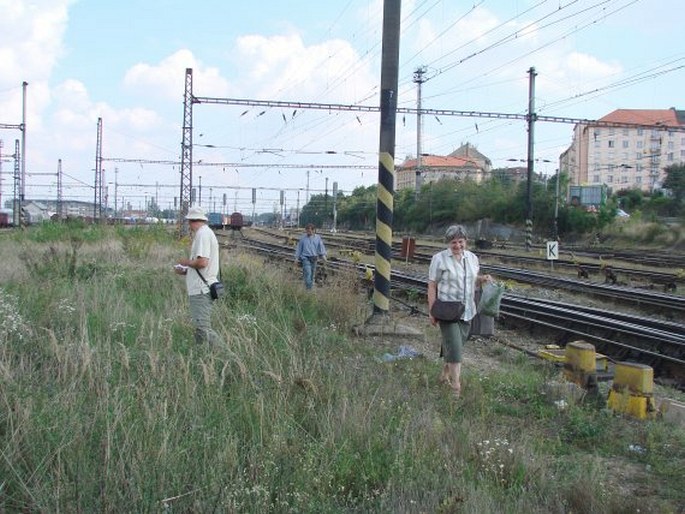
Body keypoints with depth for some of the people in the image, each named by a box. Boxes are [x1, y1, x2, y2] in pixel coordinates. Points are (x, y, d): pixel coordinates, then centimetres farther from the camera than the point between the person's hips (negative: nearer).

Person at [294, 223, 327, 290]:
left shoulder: (317, 237, 3)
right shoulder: (303, 237, 1)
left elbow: (321, 247, 3)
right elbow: (299, 248, 7)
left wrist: (323, 255, -10)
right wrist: (297, 257, 7)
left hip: (314, 258, 3)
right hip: (305, 258, -3)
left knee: (312, 274, 11)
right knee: (308, 273, -15)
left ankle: (311, 287, 26)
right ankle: (308, 288, -14)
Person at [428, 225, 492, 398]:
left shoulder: (472, 258, 8)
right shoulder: (439, 259, -8)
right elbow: (432, 286, -7)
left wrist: (483, 279, -1)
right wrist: (432, 311, -11)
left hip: (467, 311, 5)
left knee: (456, 346, 14)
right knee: (454, 347, -11)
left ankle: (445, 374, 34)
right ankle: (456, 386, -7)